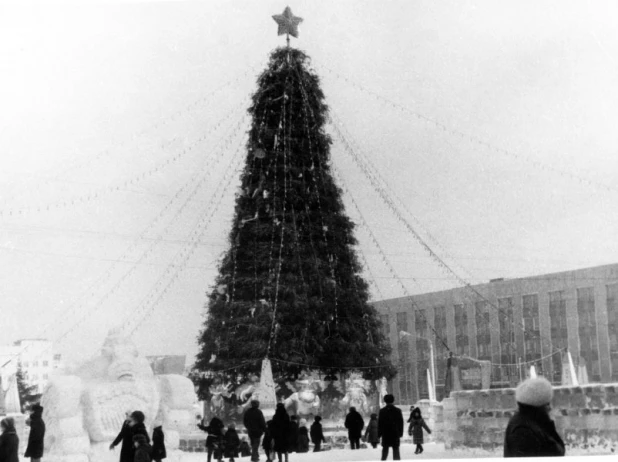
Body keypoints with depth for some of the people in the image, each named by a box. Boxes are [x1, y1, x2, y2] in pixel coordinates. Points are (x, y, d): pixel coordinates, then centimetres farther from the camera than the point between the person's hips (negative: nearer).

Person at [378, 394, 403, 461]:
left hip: (385, 434, 0)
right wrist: (401, 433, 10)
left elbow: (379, 423, 0)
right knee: (396, 449, 4)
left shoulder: (382, 411, -2)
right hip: (395, 434, 0)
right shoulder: (398, 411, 0)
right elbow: (401, 423, 3)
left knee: (385, 449, 9)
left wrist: (379, 434, 5)